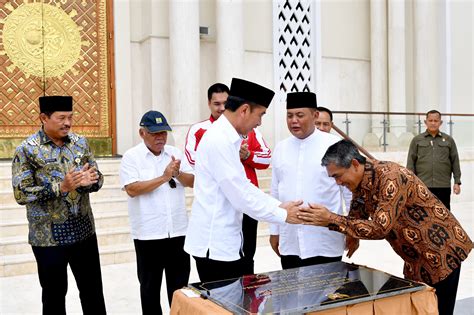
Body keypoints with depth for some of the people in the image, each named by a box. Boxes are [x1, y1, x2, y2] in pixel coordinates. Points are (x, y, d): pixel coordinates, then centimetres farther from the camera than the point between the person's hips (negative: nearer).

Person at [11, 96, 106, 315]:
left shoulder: (80, 143, 4)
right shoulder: (27, 150, -10)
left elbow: (98, 178, 7)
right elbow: (21, 194, -15)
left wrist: (90, 181, -17)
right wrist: (61, 187, -25)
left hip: (83, 231, 4)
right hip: (49, 236, -4)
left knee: (93, 291, 14)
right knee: (54, 295, 12)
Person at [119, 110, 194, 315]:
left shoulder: (175, 153, 7)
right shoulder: (131, 157, -6)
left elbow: (193, 181, 6)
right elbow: (132, 189, -17)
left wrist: (177, 174, -14)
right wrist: (164, 178, -19)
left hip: (178, 230, 4)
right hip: (148, 233, -3)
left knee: (180, 282, 14)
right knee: (150, 284, 12)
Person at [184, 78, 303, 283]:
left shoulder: (227, 138, 10)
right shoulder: (219, 141, -21)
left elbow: (244, 185, 15)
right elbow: (240, 196, -21)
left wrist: (279, 205, 7)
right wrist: (283, 215, -10)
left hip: (225, 241, 9)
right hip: (215, 244, -9)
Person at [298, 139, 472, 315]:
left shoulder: (391, 177, -29)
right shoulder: (360, 181, -3)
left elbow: (380, 228, -34)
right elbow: (356, 217, 9)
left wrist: (331, 219, -34)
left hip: (441, 251, -8)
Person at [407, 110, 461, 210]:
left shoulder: (449, 140, 11)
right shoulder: (417, 140, 7)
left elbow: (455, 161, 10)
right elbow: (411, 162, 5)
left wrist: (457, 182, 4)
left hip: (443, 186, 1)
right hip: (422, 186, -1)